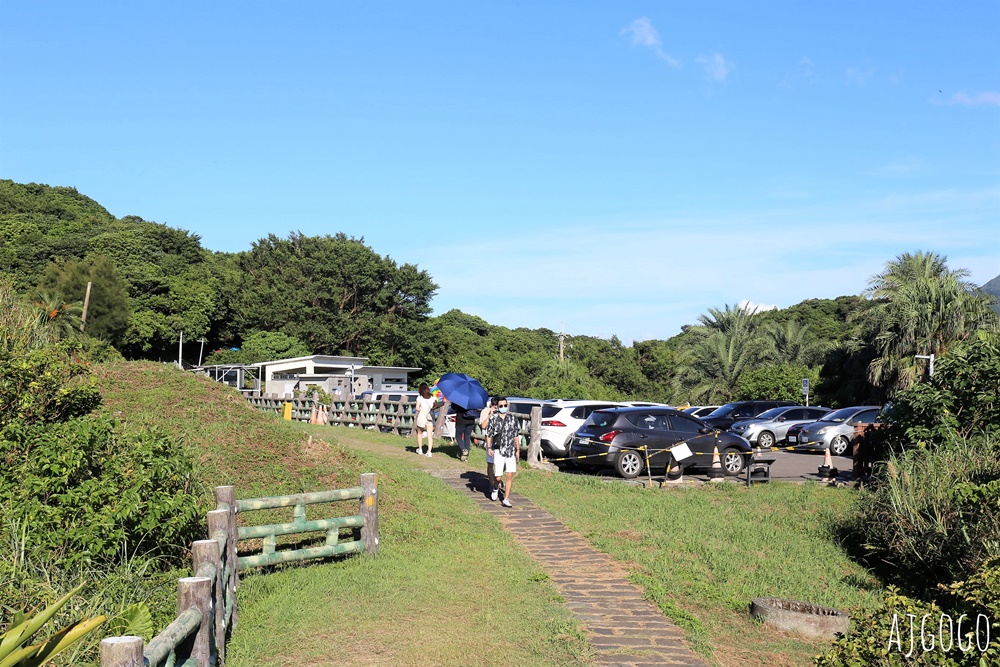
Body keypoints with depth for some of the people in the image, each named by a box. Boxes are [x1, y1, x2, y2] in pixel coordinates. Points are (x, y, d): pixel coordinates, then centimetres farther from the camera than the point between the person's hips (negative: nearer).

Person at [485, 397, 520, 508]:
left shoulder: (513, 419, 6)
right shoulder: (493, 419, -1)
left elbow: (516, 435, 12)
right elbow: (488, 435, 3)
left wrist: (518, 449, 9)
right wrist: (488, 447, -8)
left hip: (511, 451, 2)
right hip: (498, 451, -2)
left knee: (510, 476, -4)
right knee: (498, 477, -3)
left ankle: (506, 499, 2)